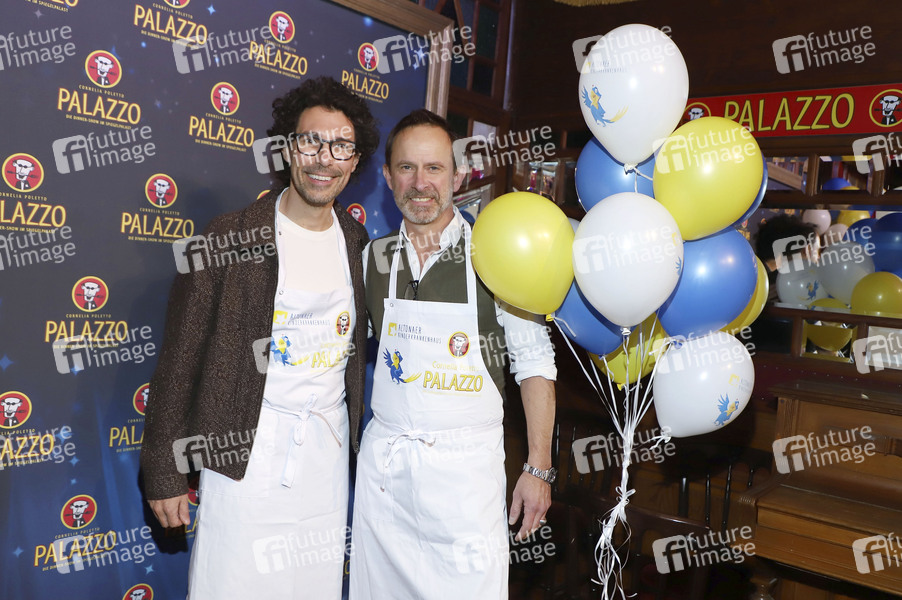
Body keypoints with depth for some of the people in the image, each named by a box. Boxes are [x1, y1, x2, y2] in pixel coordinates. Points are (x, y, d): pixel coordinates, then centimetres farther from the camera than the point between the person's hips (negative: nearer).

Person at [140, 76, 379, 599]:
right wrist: (165, 472, -6)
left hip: (328, 450, 4)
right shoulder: (232, 237, -10)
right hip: (247, 452, -4)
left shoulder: (357, 243, 4)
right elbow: (180, 359, -7)